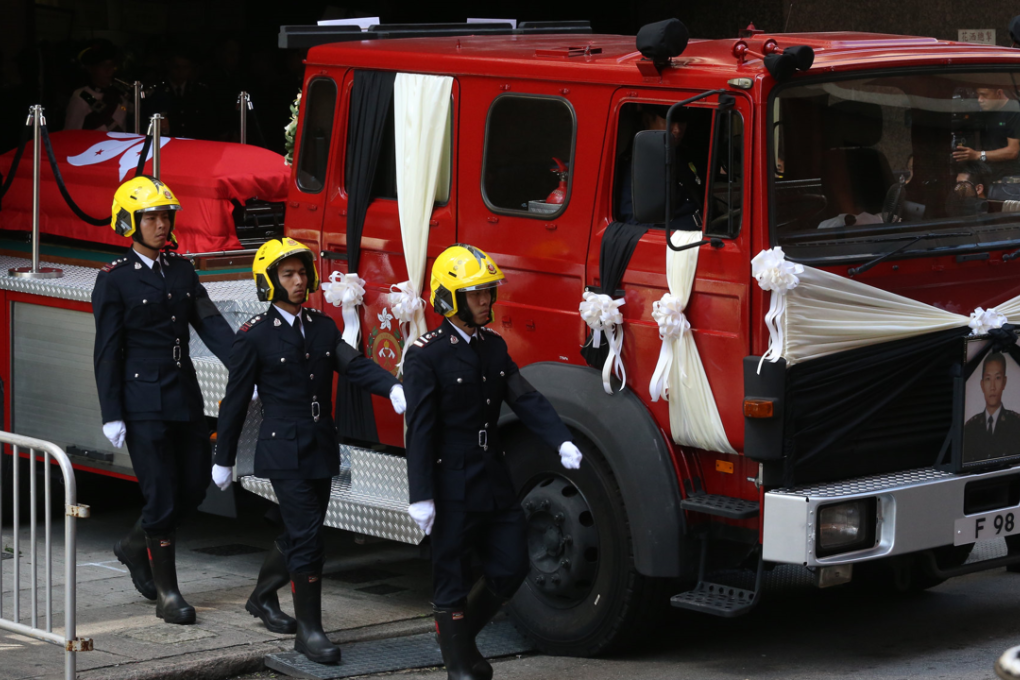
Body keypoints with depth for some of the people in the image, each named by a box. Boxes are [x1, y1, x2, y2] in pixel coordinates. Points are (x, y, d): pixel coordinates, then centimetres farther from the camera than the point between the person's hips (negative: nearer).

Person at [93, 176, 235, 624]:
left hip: (184, 397, 6)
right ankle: (166, 595, 6)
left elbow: (210, 324, 3)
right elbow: (108, 352, -7)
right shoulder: (114, 280, -6)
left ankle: (135, 547, 33)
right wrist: (112, 416, -11)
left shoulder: (181, 270, 11)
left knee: (194, 488, 9)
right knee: (162, 495, -5)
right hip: (144, 404, -6)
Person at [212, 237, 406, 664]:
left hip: (321, 450, 6)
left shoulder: (323, 327, 9)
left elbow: (355, 365, -6)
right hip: (284, 452, -6)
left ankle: (263, 598, 39)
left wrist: (393, 388, -26)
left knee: (299, 532, 16)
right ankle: (309, 630, -4)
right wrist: (223, 460, 2)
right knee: (307, 535, -11)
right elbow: (236, 400, -2)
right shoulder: (254, 336, -7)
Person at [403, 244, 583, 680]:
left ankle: (462, 637, 30)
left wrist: (561, 442, -13)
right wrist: (421, 496, -18)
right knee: (453, 578, 2)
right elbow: (420, 431, -15)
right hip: (453, 488, -7)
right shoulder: (426, 356, -12)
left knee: (511, 568, 10)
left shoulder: (494, 347, 10)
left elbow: (525, 399, 3)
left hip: (495, 482, 7)